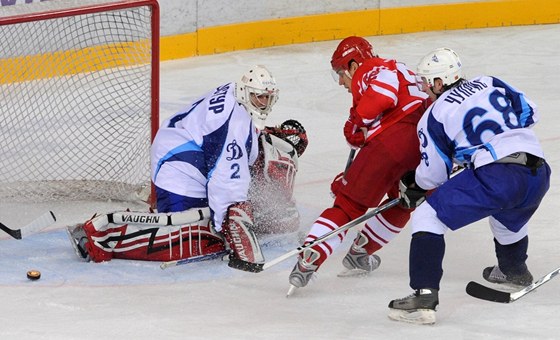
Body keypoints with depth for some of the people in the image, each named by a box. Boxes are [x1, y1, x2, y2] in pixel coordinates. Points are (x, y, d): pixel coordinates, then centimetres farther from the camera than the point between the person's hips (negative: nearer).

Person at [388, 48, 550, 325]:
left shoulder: (435, 115, 8)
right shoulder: (491, 84, 21)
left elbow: (433, 174, 11)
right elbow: (529, 113, 23)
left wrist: (413, 187, 32)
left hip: (495, 177, -7)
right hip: (539, 175, 7)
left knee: (427, 217, 1)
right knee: (506, 214, 40)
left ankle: (424, 296, -11)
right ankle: (514, 270, 64)